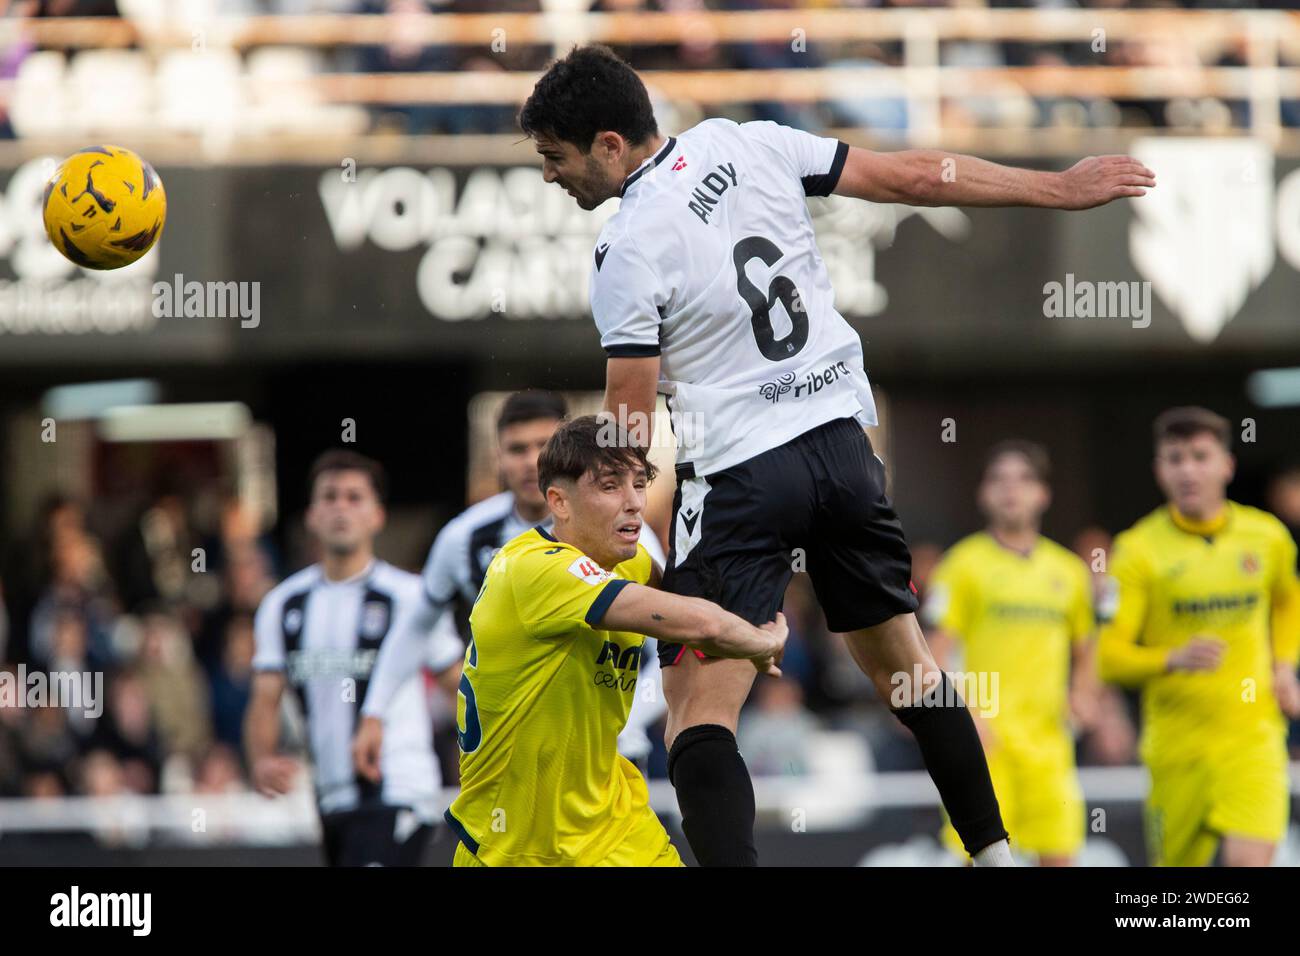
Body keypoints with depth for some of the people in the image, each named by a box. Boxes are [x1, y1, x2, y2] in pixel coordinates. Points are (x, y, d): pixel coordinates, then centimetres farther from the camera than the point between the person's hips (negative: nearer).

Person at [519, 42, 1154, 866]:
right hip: (843, 440, 7)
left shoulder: (626, 251, -13)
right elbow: (913, 177, 5)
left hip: (740, 471, -7)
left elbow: (629, 428, -11)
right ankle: (994, 851, 25)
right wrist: (1060, 189, 14)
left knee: (697, 714, -7)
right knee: (905, 663, 21)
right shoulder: (745, 145, 2)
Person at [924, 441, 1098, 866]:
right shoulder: (965, 564, 1)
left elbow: (1085, 654, 25)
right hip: (982, 739, -4)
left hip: (1048, 738, 4)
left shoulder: (1068, 571, 15)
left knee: (1059, 858, -3)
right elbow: (937, 653, -3)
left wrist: (1081, 695, 5)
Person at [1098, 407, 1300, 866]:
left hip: (1253, 738, 1)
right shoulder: (1138, 550, -7)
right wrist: (1174, 660, -29)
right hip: (1178, 742, -1)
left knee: (1249, 861, -19)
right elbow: (1108, 656, -12)